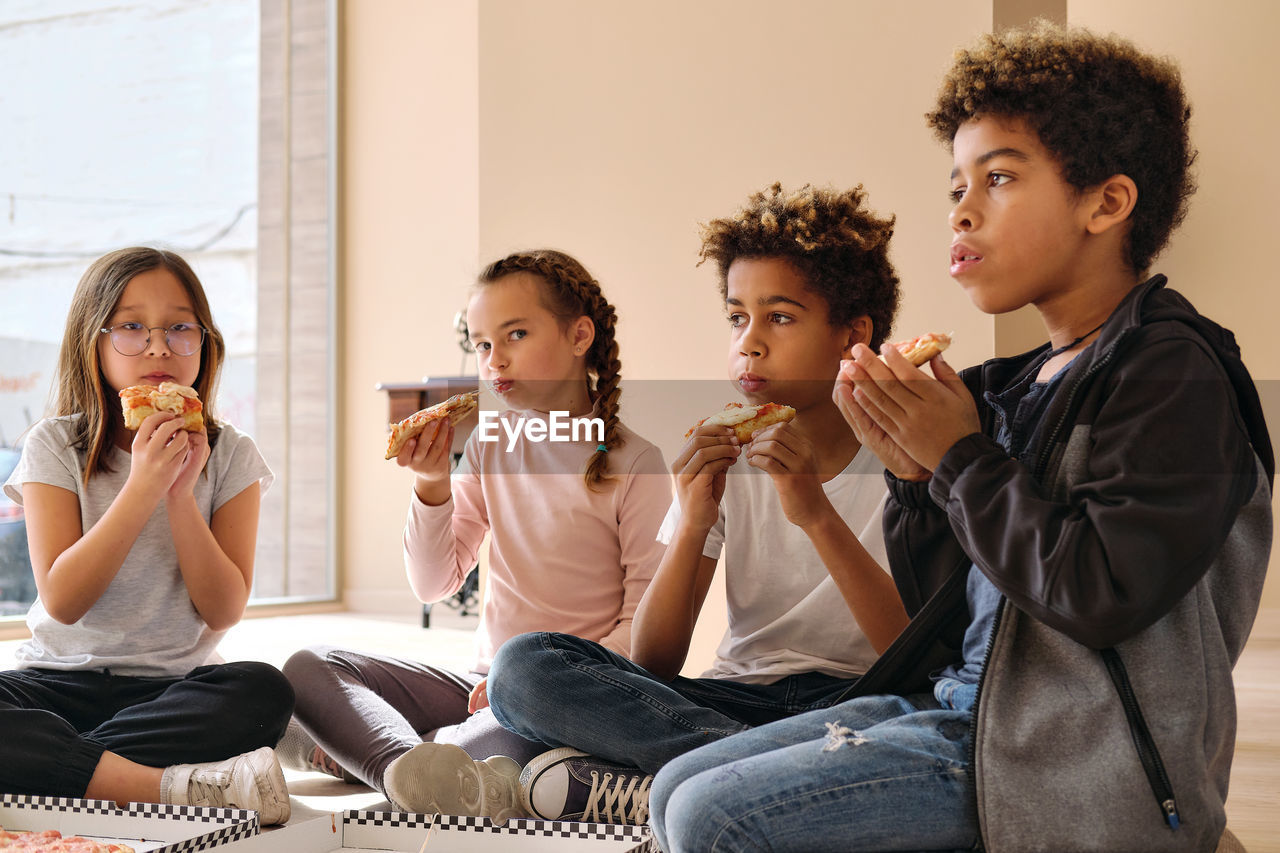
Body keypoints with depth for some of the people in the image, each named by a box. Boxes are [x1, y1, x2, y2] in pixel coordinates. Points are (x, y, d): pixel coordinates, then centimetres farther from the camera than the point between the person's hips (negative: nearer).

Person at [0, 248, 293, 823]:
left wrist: (182, 494, -17)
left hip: (174, 683, 1)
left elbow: (224, 610, -5)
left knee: (263, 692, -32)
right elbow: (62, 600, -12)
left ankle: (53, 767, -26)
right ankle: (166, 786, -34)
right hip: (59, 678, -1)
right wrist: (143, 486, -21)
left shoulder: (229, 456, 3)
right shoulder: (56, 446, 0)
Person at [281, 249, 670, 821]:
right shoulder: (491, 445, 9)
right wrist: (431, 483, -9)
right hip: (486, 683, 6)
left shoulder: (634, 463, -6)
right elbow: (434, 584, 7)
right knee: (308, 667, -14)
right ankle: (412, 767, -43)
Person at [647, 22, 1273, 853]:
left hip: (1066, 761, -8)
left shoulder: (1169, 370, -12)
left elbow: (1104, 593, -25)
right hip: (956, 704, 9)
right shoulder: (1013, 388, 12)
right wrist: (913, 475, -1)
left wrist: (961, 460, -13)